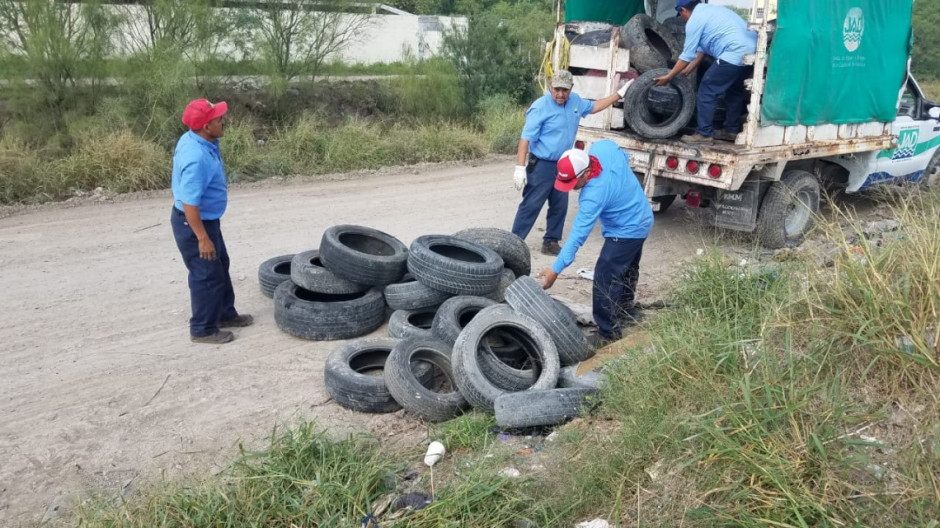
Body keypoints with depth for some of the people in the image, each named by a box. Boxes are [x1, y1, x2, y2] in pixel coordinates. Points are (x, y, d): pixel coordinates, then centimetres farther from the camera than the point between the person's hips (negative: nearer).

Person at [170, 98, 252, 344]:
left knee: (220, 267, 22)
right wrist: (203, 238, -25)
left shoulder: (195, 139, -1)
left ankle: (225, 314, 38)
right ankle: (203, 329, 18)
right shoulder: (196, 158, -32)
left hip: (206, 219, 10)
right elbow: (189, 203, -31)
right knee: (207, 275, 3)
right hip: (193, 223, -10)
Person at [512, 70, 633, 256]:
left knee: (560, 207, 12)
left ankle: (551, 242, 24)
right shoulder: (540, 107, -18)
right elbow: (526, 138, -21)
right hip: (541, 165, -7)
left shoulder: (575, 101, 5)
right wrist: (520, 167, -26)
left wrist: (619, 94, 25)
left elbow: (593, 107, 26)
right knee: (530, 206, -7)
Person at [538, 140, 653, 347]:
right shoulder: (603, 147, -16)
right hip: (640, 219, 10)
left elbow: (578, 234, -36)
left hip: (626, 231, -10)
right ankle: (626, 311, 46)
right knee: (627, 270, 26)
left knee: (604, 278, -9)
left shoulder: (594, 195, -36)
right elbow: (624, 157, 6)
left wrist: (556, 269, -36)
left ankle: (609, 332, 0)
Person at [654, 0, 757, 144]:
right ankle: (732, 130, 30)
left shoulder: (694, 20, -3)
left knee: (707, 92, 0)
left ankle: (704, 134, 5)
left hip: (735, 54, -10)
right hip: (752, 50, 10)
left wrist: (668, 77, 7)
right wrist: (687, 71, 30)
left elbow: (687, 56, -1)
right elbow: (702, 48, 28)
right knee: (734, 90, 24)